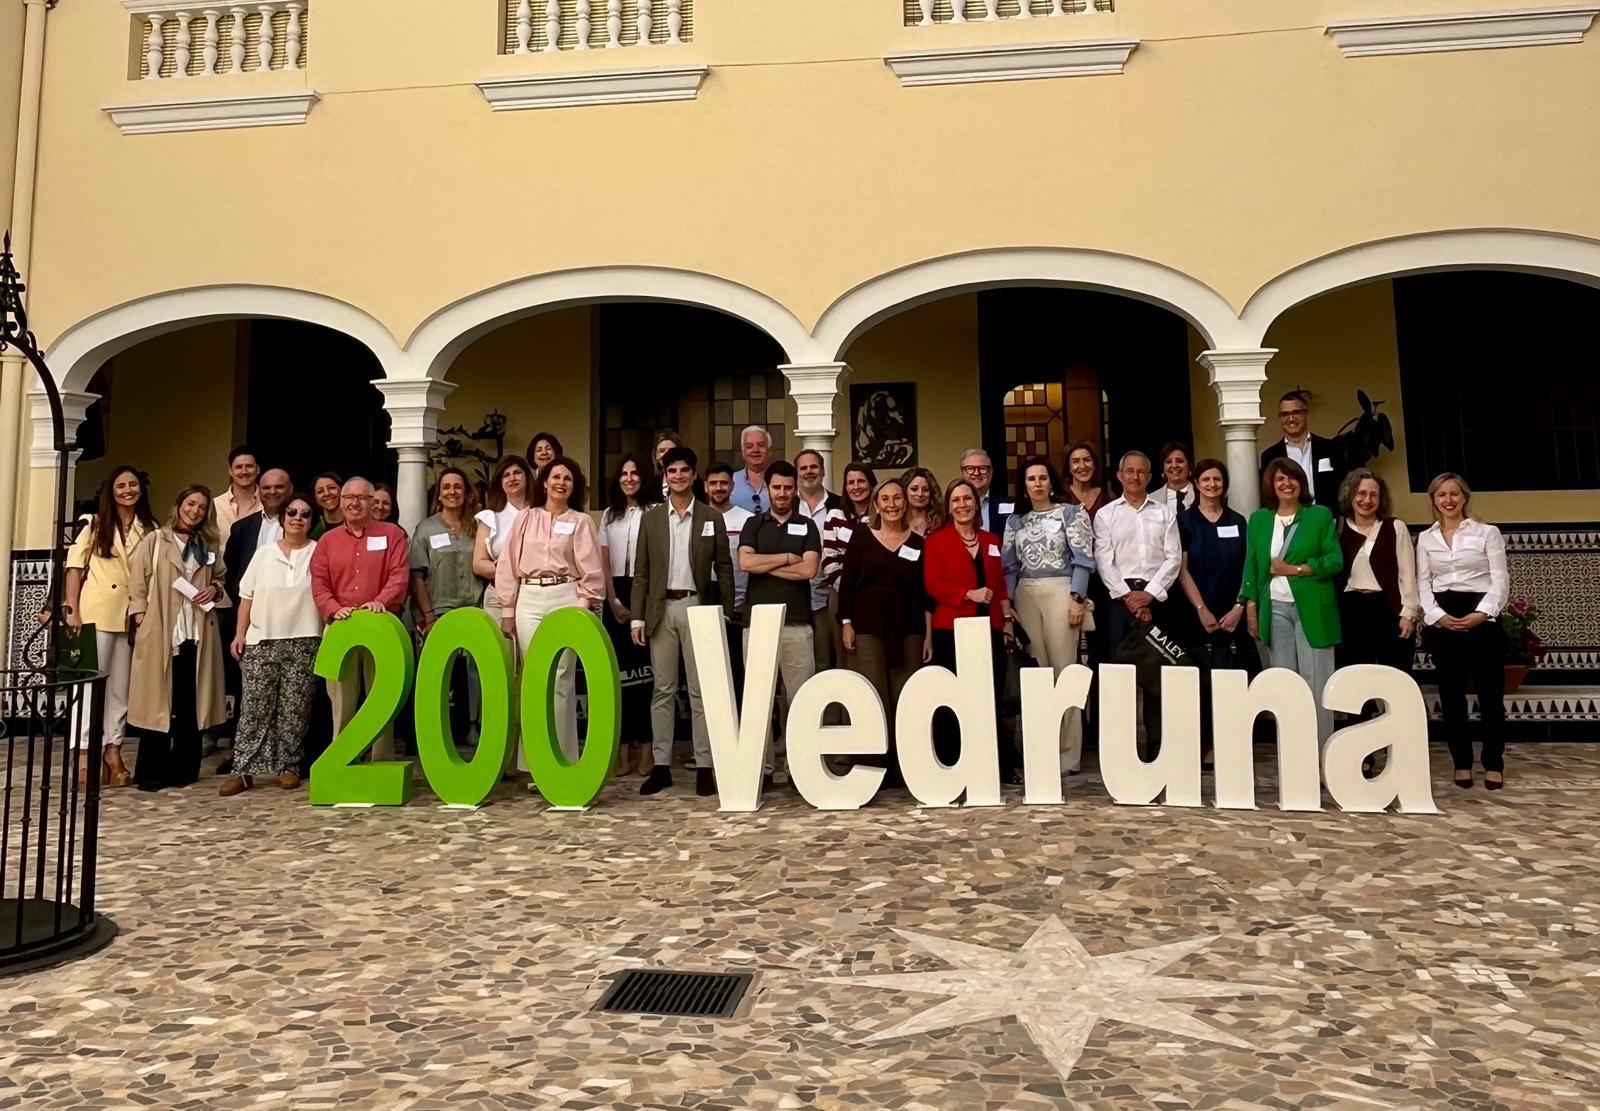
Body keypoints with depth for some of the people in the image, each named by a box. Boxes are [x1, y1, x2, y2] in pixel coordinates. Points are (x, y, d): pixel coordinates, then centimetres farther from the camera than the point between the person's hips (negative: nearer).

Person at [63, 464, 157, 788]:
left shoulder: (150, 529, 8)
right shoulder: (96, 524, 3)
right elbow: (75, 566, -1)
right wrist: (72, 609, -9)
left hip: (132, 615, 3)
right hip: (96, 612, -3)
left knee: (121, 686, 7)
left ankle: (112, 750, 13)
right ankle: (84, 755, -1)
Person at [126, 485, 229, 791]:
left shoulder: (210, 545, 15)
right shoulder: (154, 541, 4)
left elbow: (221, 579, 22)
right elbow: (137, 581, 0)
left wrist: (214, 590, 0)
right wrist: (141, 617, -9)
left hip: (198, 632, 3)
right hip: (160, 631, -3)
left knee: (191, 703, 6)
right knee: (157, 701, 0)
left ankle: (183, 768, 14)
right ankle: (150, 772, 6)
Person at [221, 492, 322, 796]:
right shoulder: (264, 553, 8)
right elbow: (247, 596, 9)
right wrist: (240, 634, 3)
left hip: (304, 642, -1)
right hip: (261, 640, 2)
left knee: (294, 709, 3)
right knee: (254, 707, 0)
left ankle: (288, 766, 13)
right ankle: (244, 770, 4)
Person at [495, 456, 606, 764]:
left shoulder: (582, 521, 6)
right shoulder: (525, 518, 11)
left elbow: (591, 571, 2)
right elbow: (509, 565, 10)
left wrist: (583, 608, -6)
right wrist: (507, 610, 6)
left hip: (565, 598, -2)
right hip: (528, 600, 2)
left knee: (560, 680, -5)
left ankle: (561, 760, 1)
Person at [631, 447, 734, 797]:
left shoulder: (712, 518, 4)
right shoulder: (651, 518, 8)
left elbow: (724, 568, 4)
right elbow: (641, 572, 6)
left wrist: (726, 614, -3)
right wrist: (637, 617, -1)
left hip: (698, 607, -2)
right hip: (661, 609, 2)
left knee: (701, 689, 1)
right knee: (663, 689, 6)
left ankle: (704, 766, 6)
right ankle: (661, 765, 12)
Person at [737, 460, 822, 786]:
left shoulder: (807, 527, 10)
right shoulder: (753, 524, 11)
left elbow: (809, 568, -6)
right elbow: (745, 562, -6)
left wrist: (765, 564, -3)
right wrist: (786, 558, -4)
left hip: (797, 623, 0)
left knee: (801, 697, -1)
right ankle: (762, 767, 10)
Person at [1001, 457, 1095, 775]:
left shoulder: (1071, 513, 5)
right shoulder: (1015, 520, 16)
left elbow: (1083, 559, -3)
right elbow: (1008, 566, 12)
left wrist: (1077, 599, -12)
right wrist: (1006, 603, 3)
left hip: (1060, 592, -3)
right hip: (1025, 596, 4)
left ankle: (1069, 755, 1)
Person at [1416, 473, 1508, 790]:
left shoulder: (1488, 533, 4)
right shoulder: (1425, 539, 12)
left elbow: (1499, 580, -2)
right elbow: (1423, 584, 6)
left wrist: (1480, 614, -17)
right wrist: (1438, 616, -10)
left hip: (1482, 618, -2)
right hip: (1441, 621, 2)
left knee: (1490, 692, 0)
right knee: (1451, 694, 6)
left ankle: (1493, 763, 13)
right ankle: (1462, 762, 16)